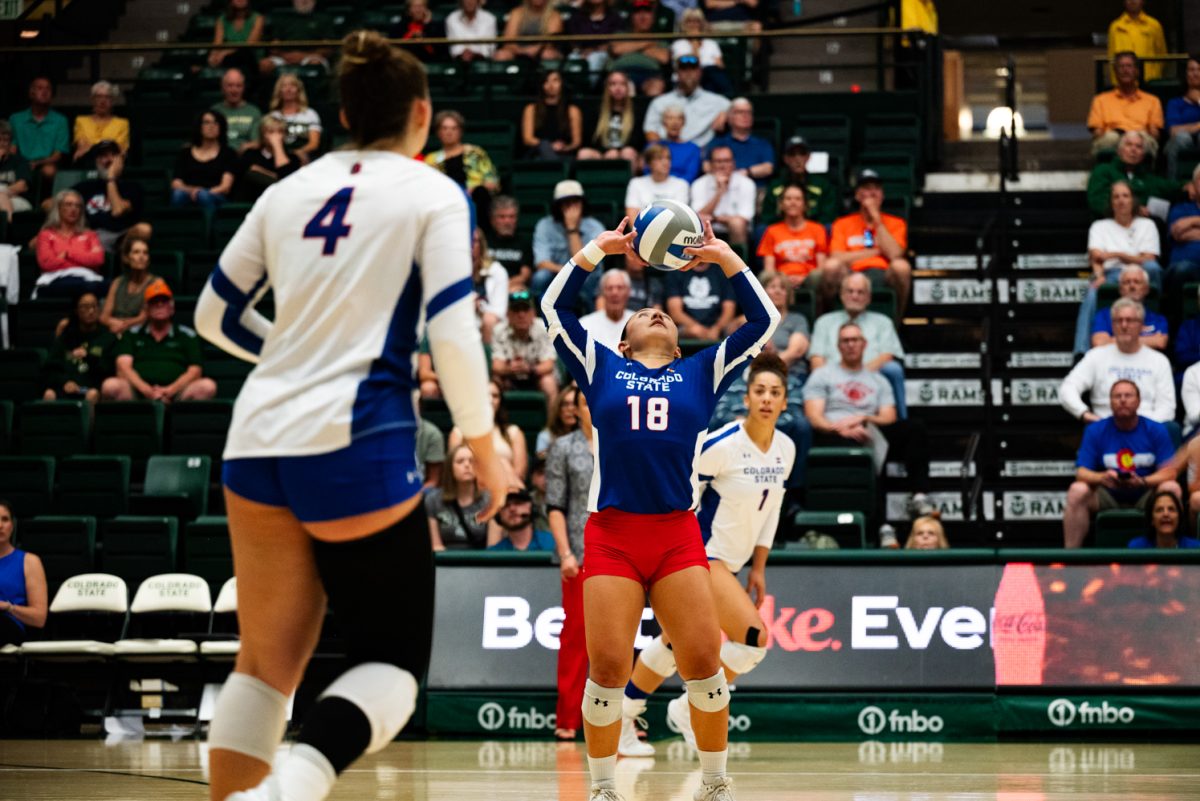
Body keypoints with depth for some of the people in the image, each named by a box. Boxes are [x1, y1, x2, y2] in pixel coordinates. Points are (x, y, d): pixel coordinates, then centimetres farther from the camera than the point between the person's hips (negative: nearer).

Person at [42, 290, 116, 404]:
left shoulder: (108, 338, 18)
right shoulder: (64, 338, 23)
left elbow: (110, 370, 8)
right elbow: (51, 368, 15)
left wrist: (88, 356, -8)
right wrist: (64, 382, -7)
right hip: (65, 390, 1)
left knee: (93, 394, -37)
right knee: (49, 394, -32)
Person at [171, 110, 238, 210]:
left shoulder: (228, 153, 17)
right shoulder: (185, 153, 23)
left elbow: (226, 186, 3)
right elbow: (176, 184, 10)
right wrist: (191, 190, -14)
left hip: (215, 197, -1)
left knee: (203, 196, -37)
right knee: (178, 194, -34)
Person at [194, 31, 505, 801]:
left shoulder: (291, 190, 13)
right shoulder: (433, 194, -1)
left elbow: (216, 314, 19)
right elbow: (453, 332, -10)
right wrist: (485, 448, 1)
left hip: (260, 441, 5)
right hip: (357, 446, -5)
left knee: (266, 661, 12)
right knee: (393, 658, 4)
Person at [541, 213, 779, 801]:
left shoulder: (701, 372, 18)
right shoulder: (601, 367, 16)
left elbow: (762, 320, 16)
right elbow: (555, 307, 12)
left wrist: (725, 257, 13)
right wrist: (599, 248, 14)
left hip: (678, 537, 1)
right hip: (611, 535, -1)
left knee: (703, 663, -6)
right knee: (607, 669, -6)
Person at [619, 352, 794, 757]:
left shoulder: (785, 450, 3)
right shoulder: (723, 443, -20)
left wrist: (758, 569, 13)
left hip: (727, 562, 8)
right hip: (699, 554, -8)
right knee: (754, 636, -19)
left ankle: (620, 721, 28)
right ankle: (690, 708, -2)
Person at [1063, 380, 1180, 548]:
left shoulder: (1156, 430, 0)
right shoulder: (1095, 431, 1)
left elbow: (1169, 471, -6)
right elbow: (1081, 472, -4)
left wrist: (1143, 482, -26)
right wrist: (1101, 477, -28)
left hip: (1145, 496, 0)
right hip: (1108, 496, 0)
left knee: (1171, 488, -29)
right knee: (1077, 491, -27)